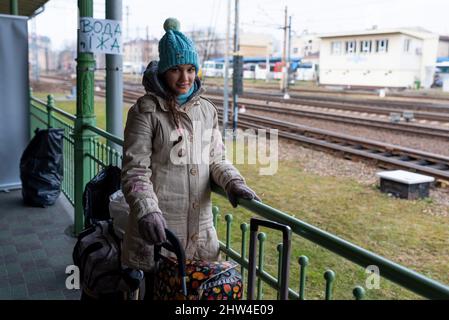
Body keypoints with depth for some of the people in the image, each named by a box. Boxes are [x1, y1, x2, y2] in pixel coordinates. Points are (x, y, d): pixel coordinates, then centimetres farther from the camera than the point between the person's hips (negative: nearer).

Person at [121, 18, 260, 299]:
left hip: (200, 224, 5)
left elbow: (216, 159, 11)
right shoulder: (146, 110, -7)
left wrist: (234, 183, -9)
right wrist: (147, 211, -26)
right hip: (158, 225, -4)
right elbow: (135, 170, -11)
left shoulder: (207, 109, 9)